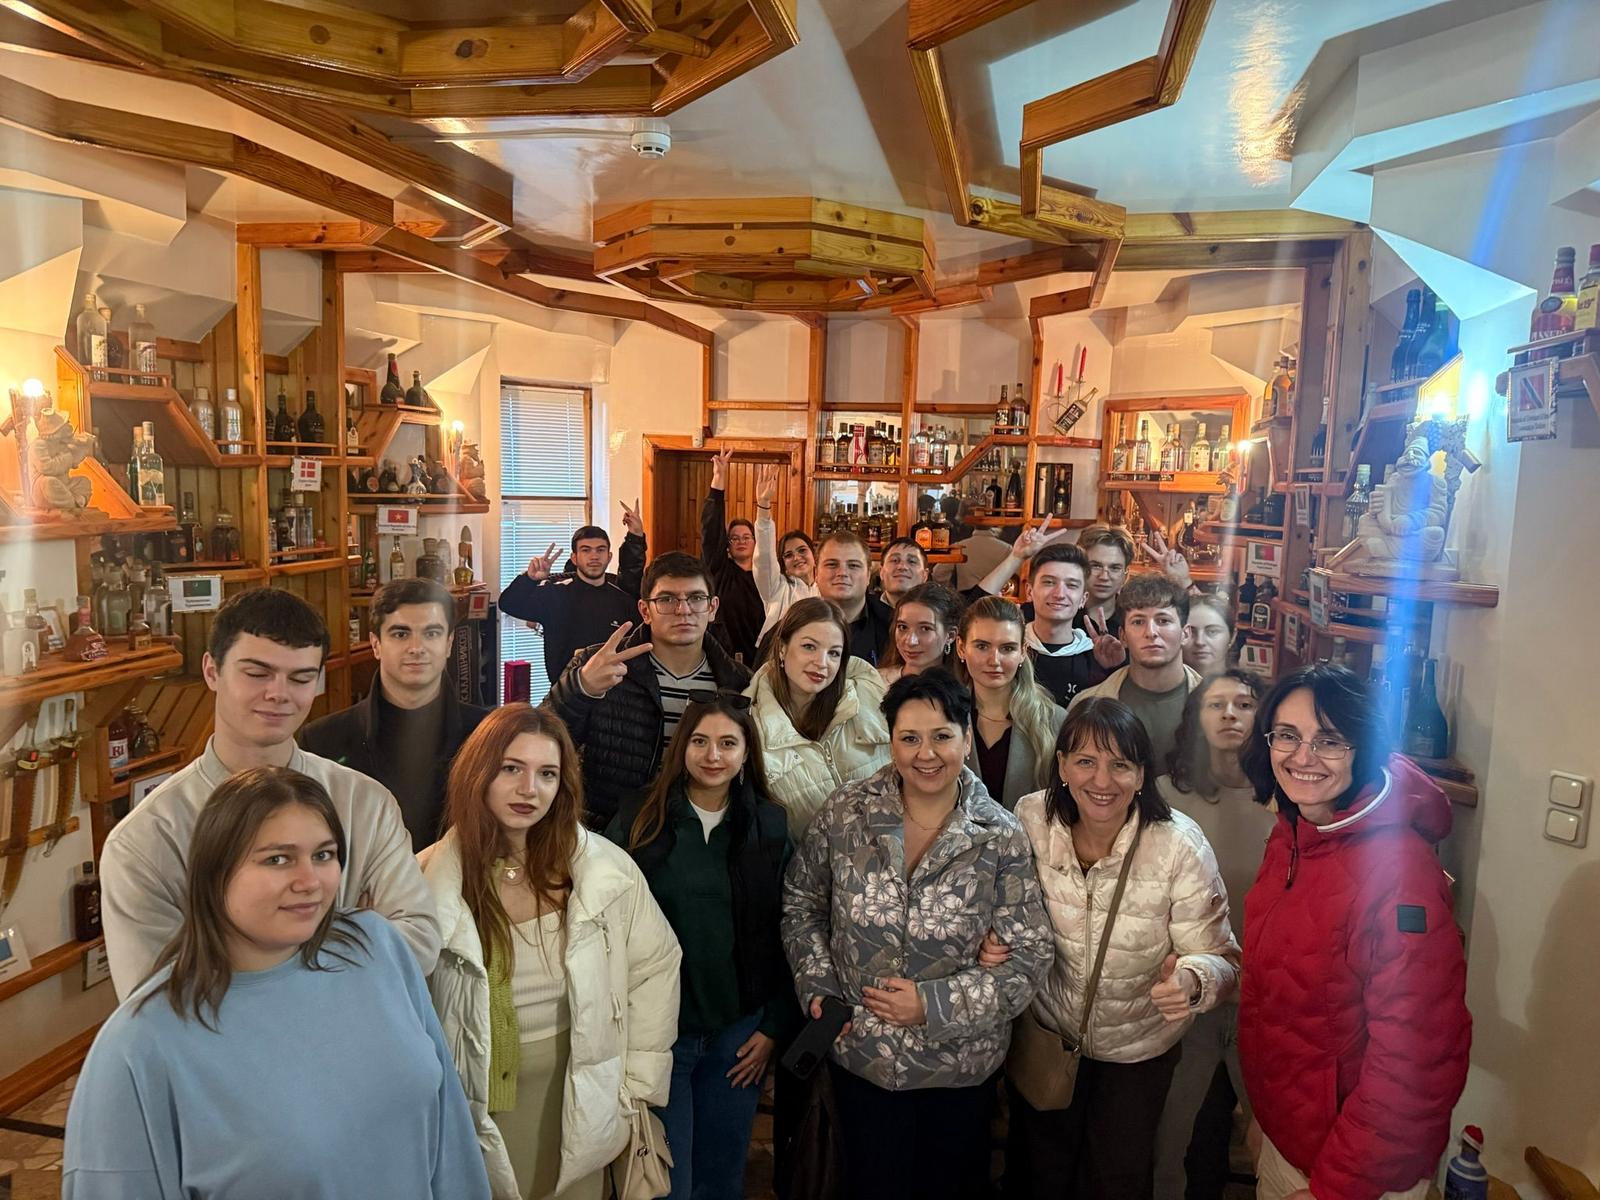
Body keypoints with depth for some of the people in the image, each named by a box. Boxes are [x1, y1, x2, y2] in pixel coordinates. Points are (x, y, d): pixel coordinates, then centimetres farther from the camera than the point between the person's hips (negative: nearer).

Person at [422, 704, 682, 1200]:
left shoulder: (606, 870, -12)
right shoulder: (428, 881, -14)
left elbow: (656, 964, -1)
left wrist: (639, 1082, -1)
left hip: (573, 1094, 1)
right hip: (475, 1102, -1)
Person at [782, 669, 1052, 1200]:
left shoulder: (1000, 837, -15)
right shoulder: (845, 812, -11)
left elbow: (1030, 956, -12)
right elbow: (801, 902, 3)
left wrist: (935, 1004, -18)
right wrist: (818, 985, -7)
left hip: (960, 1065, 0)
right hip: (860, 1054, 1)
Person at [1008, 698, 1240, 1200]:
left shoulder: (1180, 846, -27)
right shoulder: (1029, 820, -20)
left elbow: (1221, 957, -23)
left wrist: (1193, 980, -45)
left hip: (1140, 1046, -1)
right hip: (1046, 1030, 2)